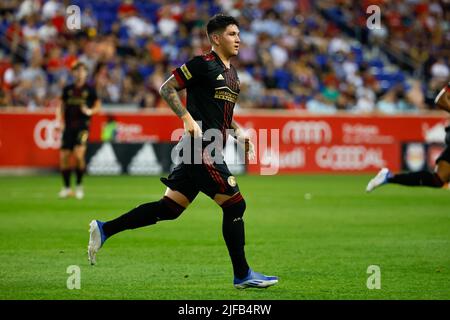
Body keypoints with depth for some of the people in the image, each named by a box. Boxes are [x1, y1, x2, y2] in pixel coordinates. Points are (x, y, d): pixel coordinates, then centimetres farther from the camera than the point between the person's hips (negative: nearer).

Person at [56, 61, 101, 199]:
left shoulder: (89, 90, 3)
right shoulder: (68, 89, 11)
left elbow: (98, 105, 4)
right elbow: (61, 106, 15)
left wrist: (90, 111, -16)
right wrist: (60, 121, 2)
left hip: (82, 126, -4)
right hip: (68, 126, 4)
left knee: (79, 154, -19)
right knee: (64, 156, -1)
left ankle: (79, 186, -3)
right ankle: (66, 187, 13)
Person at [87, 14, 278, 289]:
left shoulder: (232, 73, 19)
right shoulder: (203, 64, -8)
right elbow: (167, 88, -8)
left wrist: (238, 132, 15)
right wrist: (188, 119, -17)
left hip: (209, 149, 9)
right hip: (201, 147, -9)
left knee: (169, 208, 8)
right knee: (235, 205, -7)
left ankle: (104, 230, 13)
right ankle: (242, 275, 1)